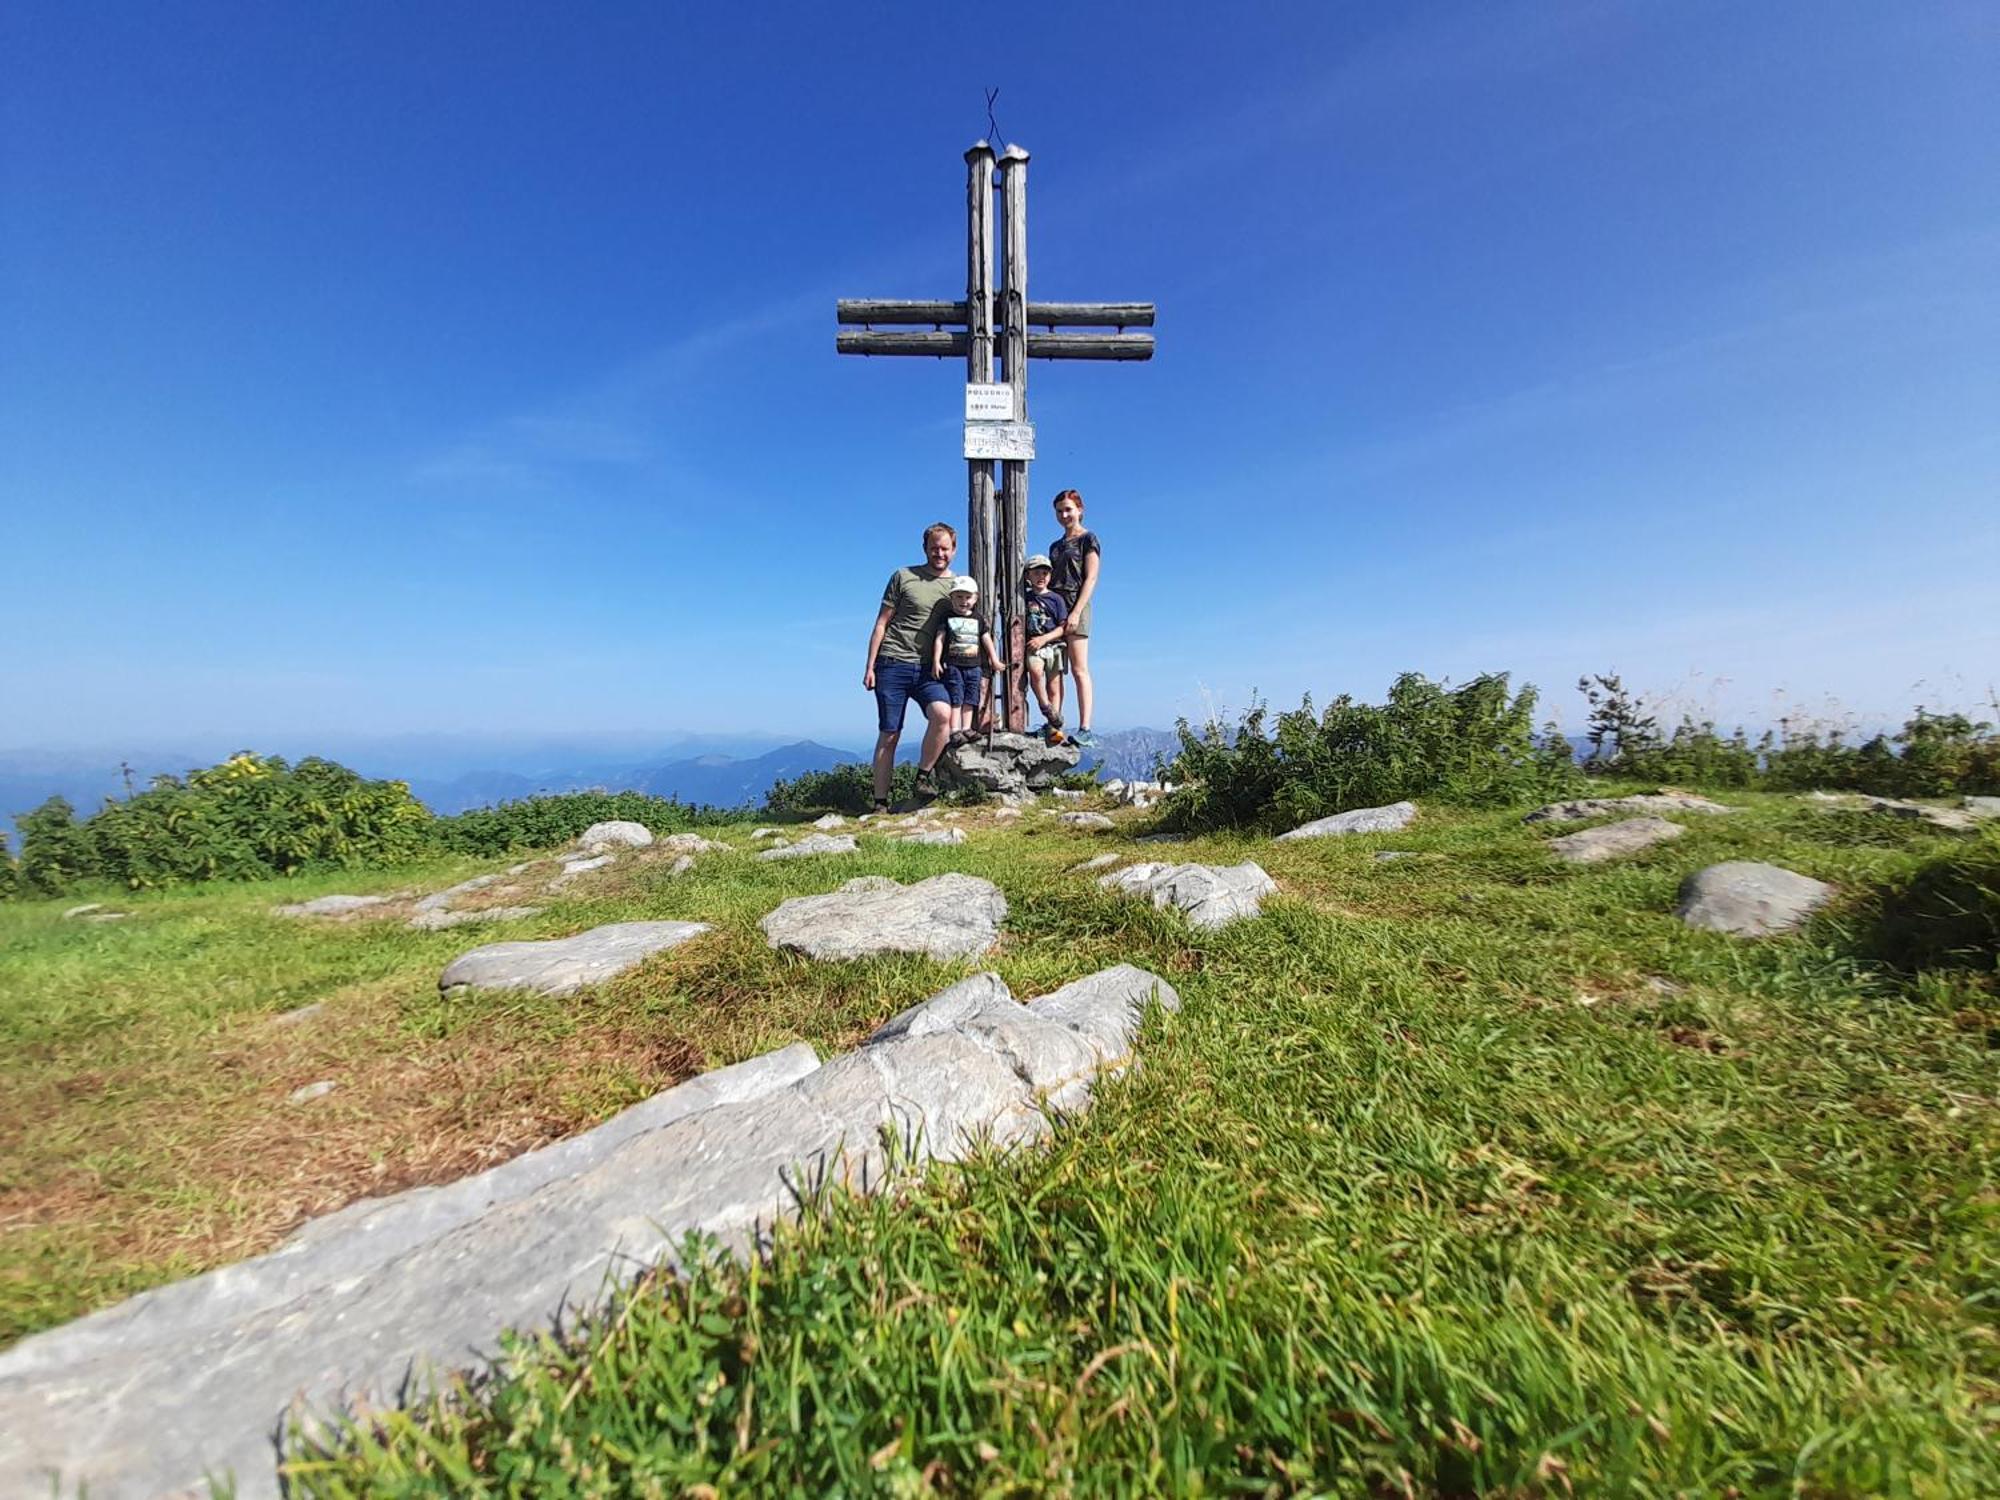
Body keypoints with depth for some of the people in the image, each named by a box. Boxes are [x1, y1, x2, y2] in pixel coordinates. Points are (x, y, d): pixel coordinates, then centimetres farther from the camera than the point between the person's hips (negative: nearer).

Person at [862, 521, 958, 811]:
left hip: (929, 669, 2)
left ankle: (923, 776, -7)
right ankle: (880, 803, 10)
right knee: (888, 736, 0)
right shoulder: (903, 577, 5)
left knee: (943, 714, -27)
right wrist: (869, 667, -1)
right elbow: (881, 624, 5)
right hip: (893, 665, -1)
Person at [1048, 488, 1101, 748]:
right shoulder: (1055, 546, 24)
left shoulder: (1088, 539, 5)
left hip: (1075, 605, -7)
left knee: (1079, 670, -13)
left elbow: (1090, 579, -5)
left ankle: (1085, 730, -17)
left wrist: (1076, 612, -16)